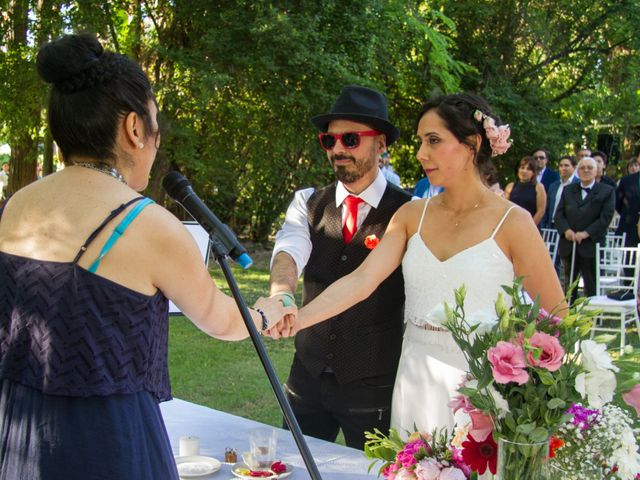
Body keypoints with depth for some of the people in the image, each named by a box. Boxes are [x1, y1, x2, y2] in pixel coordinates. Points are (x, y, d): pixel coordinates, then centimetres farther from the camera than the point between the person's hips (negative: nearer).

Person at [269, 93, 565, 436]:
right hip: (416, 384, 4)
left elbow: (555, 318, -3)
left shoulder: (511, 222, -7)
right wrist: (298, 318, -16)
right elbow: (362, 279, -5)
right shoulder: (413, 215, 6)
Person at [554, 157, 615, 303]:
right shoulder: (568, 190, 14)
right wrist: (566, 230, -12)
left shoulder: (607, 192, 2)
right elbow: (559, 214, 7)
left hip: (591, 246, -4)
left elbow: (606, 218, -8)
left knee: (591, 287, -1)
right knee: (569, 284, 9)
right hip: (568, 244, 4)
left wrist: (586, 233, -17)